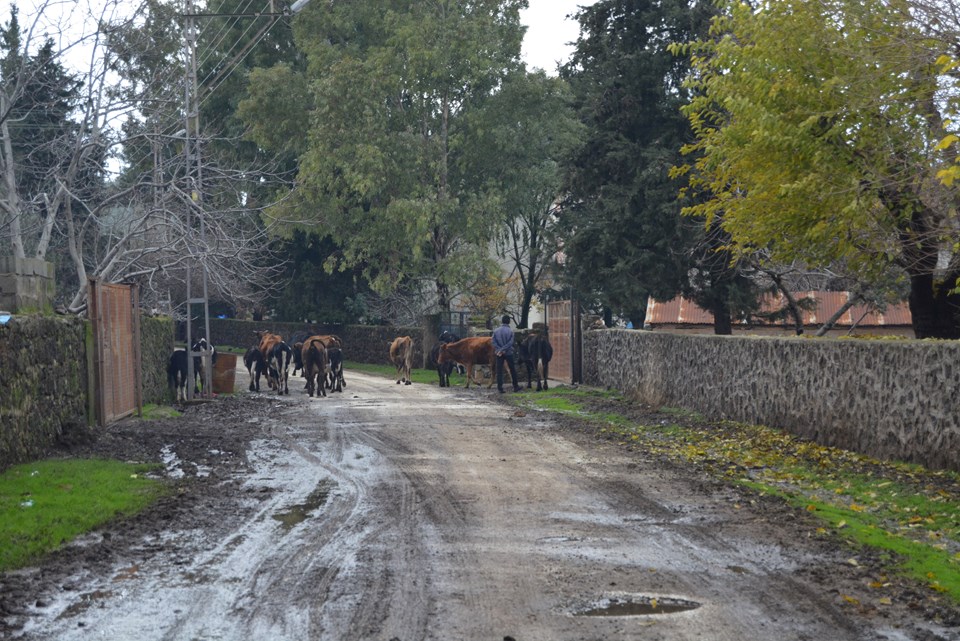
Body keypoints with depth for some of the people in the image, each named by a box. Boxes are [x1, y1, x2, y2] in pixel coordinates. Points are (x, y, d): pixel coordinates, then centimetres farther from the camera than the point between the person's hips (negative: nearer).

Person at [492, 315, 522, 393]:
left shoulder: (496, 331, 2)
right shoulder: (510, 331, -6)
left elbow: (494, 342, -4)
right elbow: (510, 343, -13)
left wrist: (500, 350, -9)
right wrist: (502, 350, -13)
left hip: (499, 354, 2)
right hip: (509, 353, -2)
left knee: (499, 371, 3)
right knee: (512, 370, 10)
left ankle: (500, 388, -2)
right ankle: (515, 386, 16)